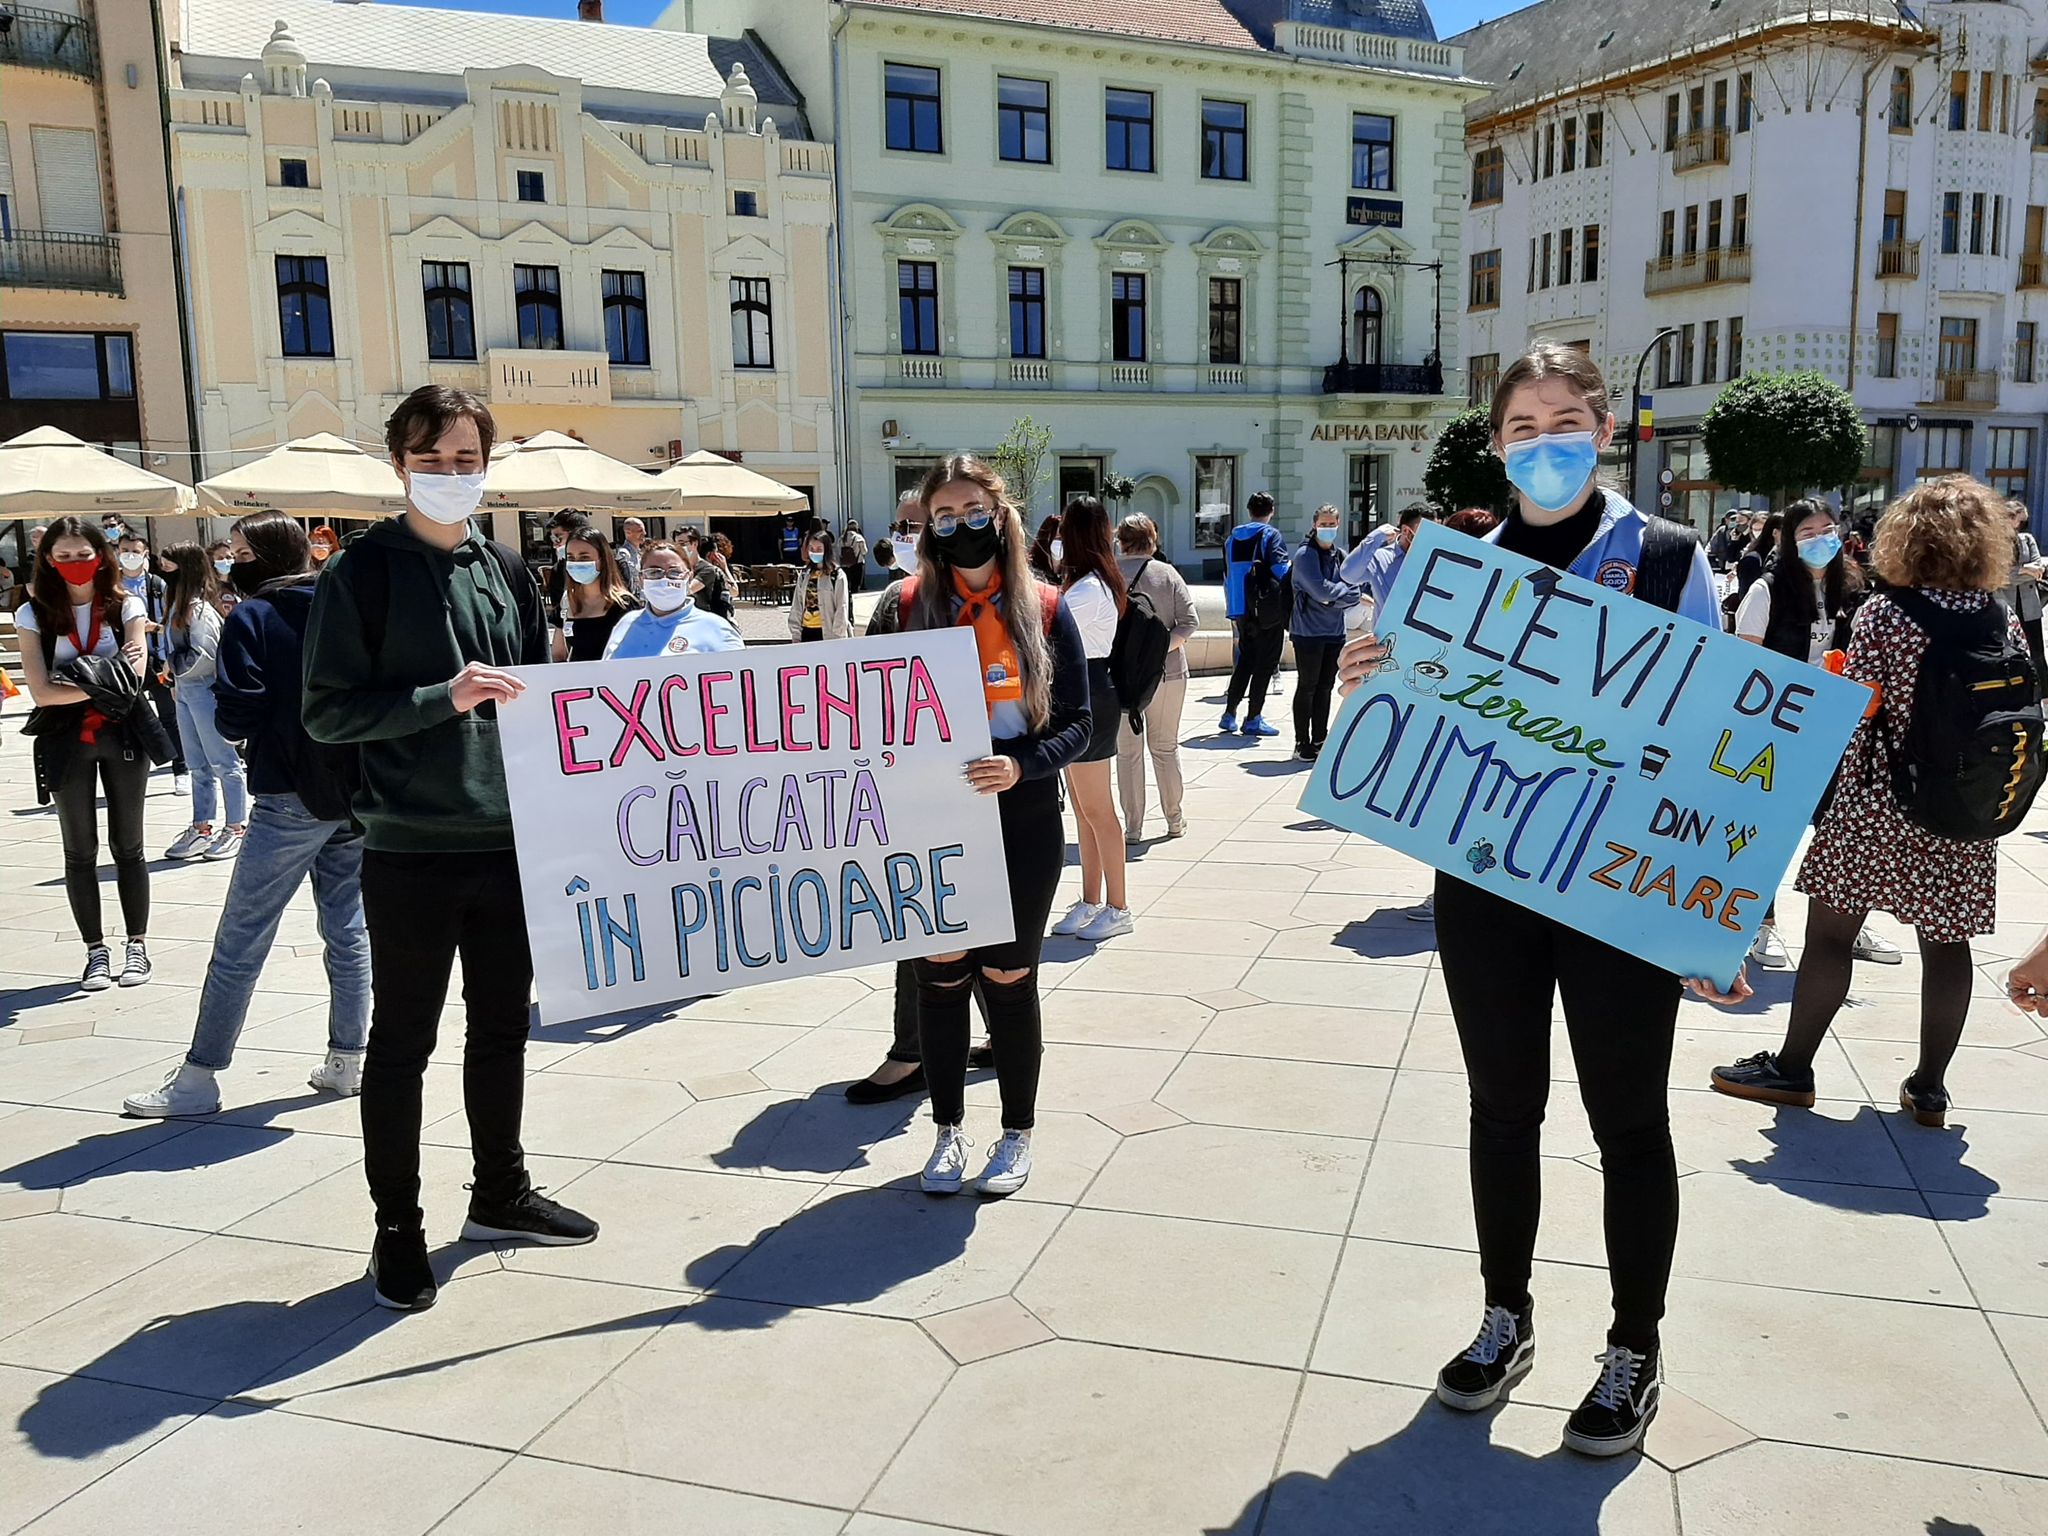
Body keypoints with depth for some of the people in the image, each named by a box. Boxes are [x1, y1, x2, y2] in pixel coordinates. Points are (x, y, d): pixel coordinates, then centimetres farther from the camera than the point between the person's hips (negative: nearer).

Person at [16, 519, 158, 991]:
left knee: (127, 845, 7)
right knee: (80, 851, 7)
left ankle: (137, 946, 17)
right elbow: (42, 691, -11)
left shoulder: (125, 607, -2)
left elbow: (134, 679, -11)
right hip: (66, 740, 1)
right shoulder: (34, 615, -2)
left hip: (122, 734, 0)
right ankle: (96, 951, 17)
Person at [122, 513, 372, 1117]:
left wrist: (224, 696, 6)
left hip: (291, 800, -5)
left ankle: (198, 1078, 9)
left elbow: (237, 718, -13)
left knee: (239, 944, 2)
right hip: (356, 795, 6)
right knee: (347, 933, 12)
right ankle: (346, 1062, 18)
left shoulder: (252, 619, -8)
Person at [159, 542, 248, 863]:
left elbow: (202, 654, -18)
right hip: (185, 689, 9)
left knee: (222, 761, -1)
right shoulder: (178, 605, 12)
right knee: (199, 765, 13)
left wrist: (177, 670, -4)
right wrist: (176, 680, 6)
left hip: (205, 688, -9)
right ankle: (201, 829, 20)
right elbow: (175, 651, 15)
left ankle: (236, 828, 6)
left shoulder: (199, 608, -15)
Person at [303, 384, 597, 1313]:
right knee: (403, 1041, 6)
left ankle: (500, 1194, 31)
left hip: (508, 844, 5)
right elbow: (327, 712, -10)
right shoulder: (362, 573, -5)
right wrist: (444, 696, -20)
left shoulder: (506, 572, 10)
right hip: (410, 851, -5)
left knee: (502, 1026, 15)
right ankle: (397, 1227, 20)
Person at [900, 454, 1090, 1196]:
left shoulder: (1045, 610, -3)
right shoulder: (908, 609, 2)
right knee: (939, 974, 8)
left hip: (1021, 823, -1)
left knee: (1010, 977, 8)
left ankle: (1018, 1133, 25)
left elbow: (1077, 722, -4)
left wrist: (1022, 765, -21)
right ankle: (949, 1129, 26)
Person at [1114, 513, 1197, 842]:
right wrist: (1161, 648, -8)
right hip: (1168, 672, 2)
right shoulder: (1168, 574, -1)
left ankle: (1133, 828, 8)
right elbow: (1190, 622, -7)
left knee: (1128, 752, 6)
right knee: (1166, 747, 15)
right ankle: (1175, 821, 22)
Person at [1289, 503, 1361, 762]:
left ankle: (1319, 741, 19)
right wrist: (1345, 593, -5)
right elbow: (1321, 589, -18)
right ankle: (1302, 743, 8)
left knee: (1325, 687, 11)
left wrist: (1334, 596, -11)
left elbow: (1352, 588, 6)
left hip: (1334, 631, 6)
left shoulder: (1340, 556, 10)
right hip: (1309, 631, -6)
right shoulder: (1305, 555, -9)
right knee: (1307, 687, 0)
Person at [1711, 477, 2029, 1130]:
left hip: (1876, 806, -5)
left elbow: (1854, 716, -11)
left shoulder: (1885, 612, -11)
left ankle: (1792, 1068, 12)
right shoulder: (2005, 624, 3)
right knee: (1947, 945, 11)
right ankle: (1928, 1087, 20)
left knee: (1830, 930, 5)